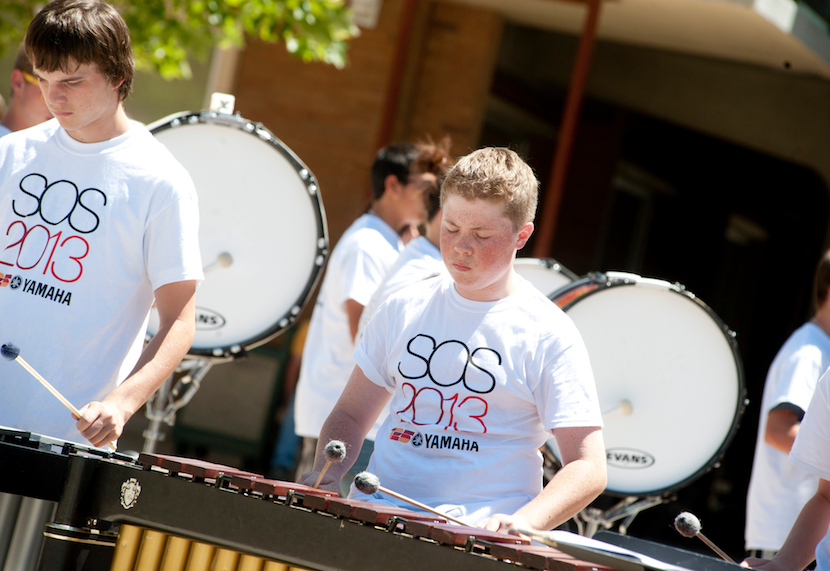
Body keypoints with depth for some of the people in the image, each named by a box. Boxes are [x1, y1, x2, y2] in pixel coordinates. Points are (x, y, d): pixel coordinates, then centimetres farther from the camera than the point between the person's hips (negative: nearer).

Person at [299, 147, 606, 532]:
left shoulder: (548, 337, 1)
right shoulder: (404, 310, 14)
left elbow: (588, 468, -4)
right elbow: (351, 415, 22)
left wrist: (524, 523, -22)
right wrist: (326, 476, 2)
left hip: (477, 534, -4)